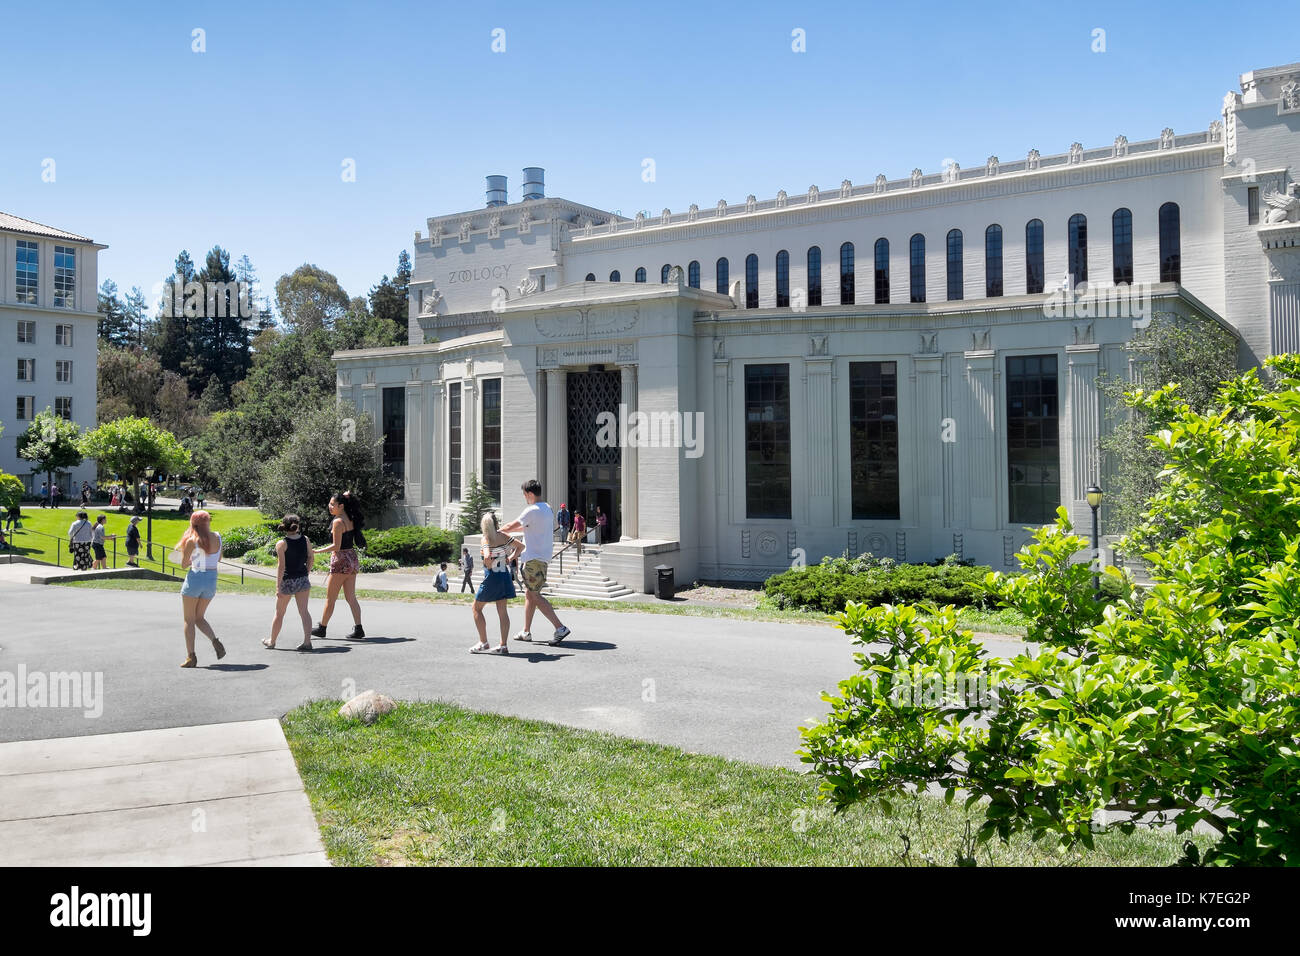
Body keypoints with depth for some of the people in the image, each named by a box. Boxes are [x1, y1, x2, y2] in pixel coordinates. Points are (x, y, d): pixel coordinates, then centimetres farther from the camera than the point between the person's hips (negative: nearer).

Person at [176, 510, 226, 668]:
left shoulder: (192, 541, -13)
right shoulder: (217, 537, 0)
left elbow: (183, 564, -6)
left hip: (195, 578, -5)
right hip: (212, 580, 5)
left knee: (189, 620, 6)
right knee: (199, 618, 18)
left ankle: (191, 657, 5)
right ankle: (216, 642, -4)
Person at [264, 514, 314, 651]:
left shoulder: (281, 544, -11)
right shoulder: (305, 540, 1)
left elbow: (281, 566, -15)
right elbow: (310, 559, 6)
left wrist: (278, 586, -13)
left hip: (287, 581, -3)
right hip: (303, 580, 3)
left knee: (279, 613, 12)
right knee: (304, 611, 2)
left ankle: (271, 641, 28)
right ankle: (307, 641, -6)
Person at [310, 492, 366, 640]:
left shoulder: (338, 522, -16)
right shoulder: (350, 519, 8)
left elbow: (336, 546, -17)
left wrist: (316, 551, -12)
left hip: (341, 561, -8)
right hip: (352, 559, 8)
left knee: (330, 598, 6)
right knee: (351, 597, 8)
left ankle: (322, 628, 17)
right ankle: (358, 629, 3)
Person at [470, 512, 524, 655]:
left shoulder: (486, 539, -15)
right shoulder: (504, 536, 3)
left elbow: (487, 556, -30)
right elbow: (520, 546, 13)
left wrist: (489, 566, -12)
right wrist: (510, 558, 8)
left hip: (491, 578, -6)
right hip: (505, 576, 6)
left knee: (477, 607, 11)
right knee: (503, 610, 7)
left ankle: (483, 643, 10)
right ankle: (503, 645, 5)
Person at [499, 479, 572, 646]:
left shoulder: (532, 510, -15)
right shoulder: (547, 508, 13)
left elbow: (510, 526, -9)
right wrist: (509, 530, 30)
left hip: (534, 558, -10)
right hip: (544, 556, 10)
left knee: (535, 595, -8)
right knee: (529, 594, 15)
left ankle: (560, 628, -14)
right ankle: (526, 632, 21)